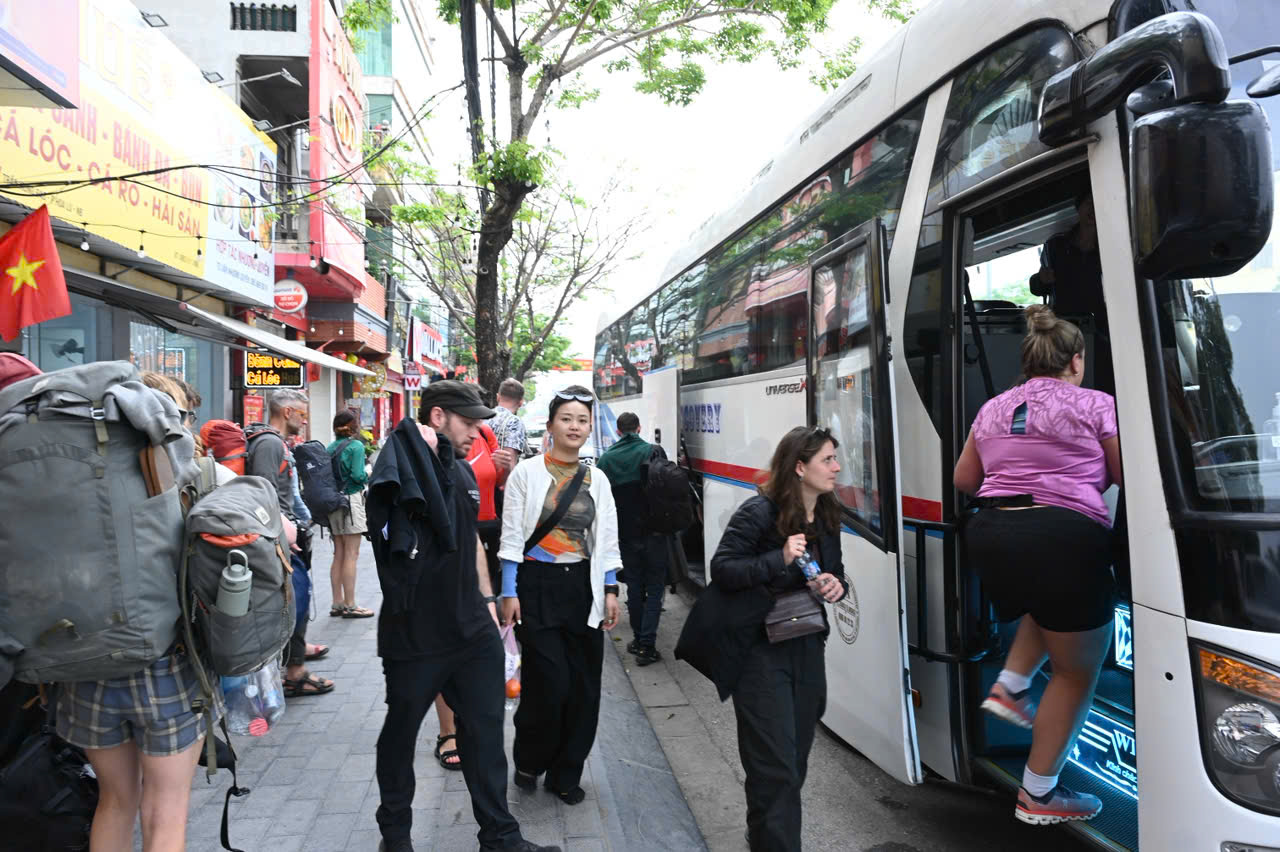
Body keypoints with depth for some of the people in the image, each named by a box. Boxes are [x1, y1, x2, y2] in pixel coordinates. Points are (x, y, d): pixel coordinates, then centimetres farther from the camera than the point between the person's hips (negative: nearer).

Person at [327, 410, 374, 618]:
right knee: (351, 555, -3)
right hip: (351, 500, -7)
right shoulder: (356, 446, -9)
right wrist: (367, 475, 3)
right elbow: (358, 475, -17)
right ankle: (350, 605, 0)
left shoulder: (330, 447, 10)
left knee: (338, 555, 12)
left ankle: (337, 603, 18)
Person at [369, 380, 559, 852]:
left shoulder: (464, 471, 11)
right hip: (414, 633, -6)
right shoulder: (403, 463, -12)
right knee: (402, 730, 14)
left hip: (472, 628, 7)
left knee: (485, 730, 11)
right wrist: (424, 444, -22)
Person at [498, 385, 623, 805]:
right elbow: (511, 537, -4)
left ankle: (565, 775, 22)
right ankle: (529, 761, 22)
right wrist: (509, 593, -7)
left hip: (583, 586, 4)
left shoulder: (597, 479, 8)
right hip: (537, 585, -4)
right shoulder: (527, 472, -3)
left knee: (584, 685, 5)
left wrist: (610, 591, 5)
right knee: (549, 681, -6)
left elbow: (607, 541, 11)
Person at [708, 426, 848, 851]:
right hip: (760, 652, -7)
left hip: (808, 648, 7)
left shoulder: (827, 518, 6)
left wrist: (837, 586, -6)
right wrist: (779, 560, -27)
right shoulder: (758, 512, -15)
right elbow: (721, 569, -16)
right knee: (776, 765, -5)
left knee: (795, 759, 18)